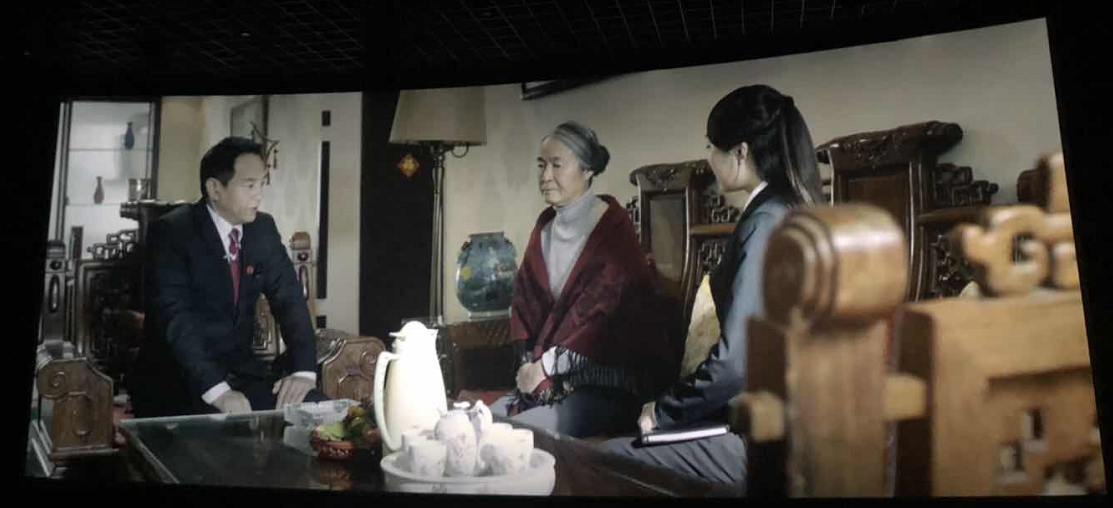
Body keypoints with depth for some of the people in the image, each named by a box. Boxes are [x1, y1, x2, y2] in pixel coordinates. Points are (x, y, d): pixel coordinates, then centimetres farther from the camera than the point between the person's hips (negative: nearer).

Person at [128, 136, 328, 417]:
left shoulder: (263, 228, 3)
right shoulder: (169, 232, -14)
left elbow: (289, 298, 1)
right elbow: (175, 319, -23)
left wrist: (303, 369, -15)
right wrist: (217, 390, -34)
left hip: (242, 369, 5)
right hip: (175, 377, -5)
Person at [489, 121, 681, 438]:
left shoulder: (612, 227, -10)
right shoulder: (546, 225, 10)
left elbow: (605, 310, -18)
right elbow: (526, 299, 11)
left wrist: (547, 363, -16)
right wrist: (531, 362, -4)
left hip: (606, 378, -7)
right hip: (551, 375, 7)